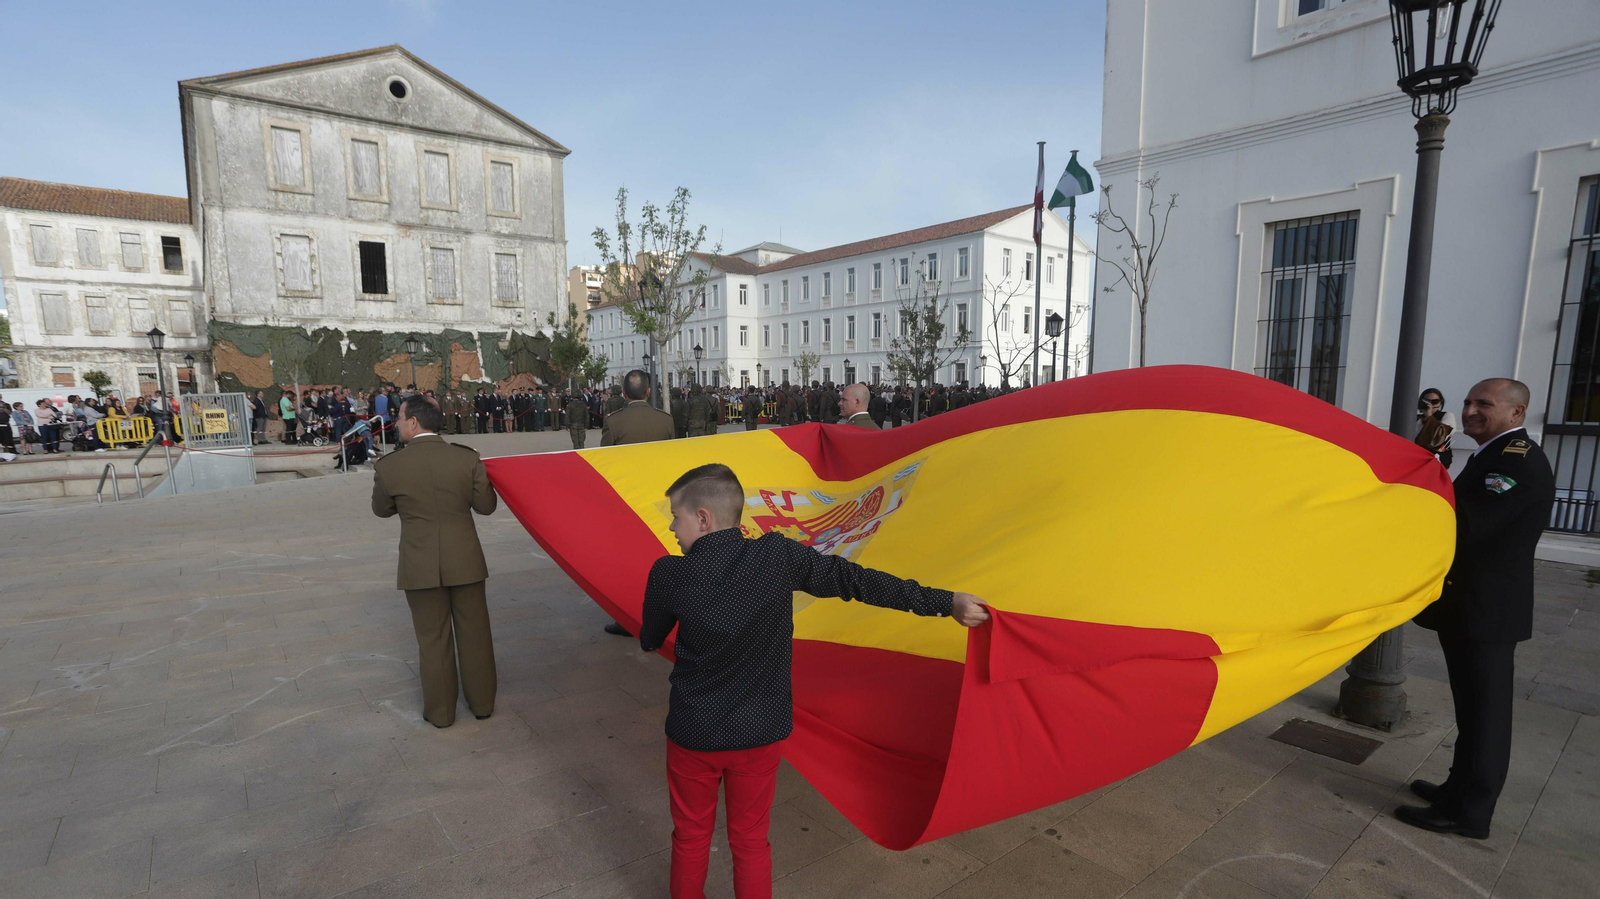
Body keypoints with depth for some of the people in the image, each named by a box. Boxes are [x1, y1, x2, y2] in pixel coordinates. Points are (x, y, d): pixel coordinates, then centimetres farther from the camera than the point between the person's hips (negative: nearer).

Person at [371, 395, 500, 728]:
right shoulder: (468, 458, -9)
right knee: (474, 632, 15)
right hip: (465, 561, 1)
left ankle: (440, 711, 26)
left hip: (420, 566, -1)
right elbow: (486, 506, -2)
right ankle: (482, 702, 28)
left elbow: (381, 510, 7)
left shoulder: (389, 466, -9)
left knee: (433, 639, 13)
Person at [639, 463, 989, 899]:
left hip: (693, 733, -1)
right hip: (760, 732, 1)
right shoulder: (778, 555, -18)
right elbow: (856, 580, -15)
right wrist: (947, 602, -8)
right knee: (751, 840, 23)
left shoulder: (668, 574, -20)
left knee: (691, 837, 24)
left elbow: (649, 642, -2)